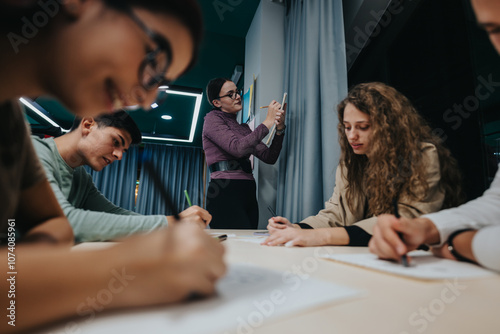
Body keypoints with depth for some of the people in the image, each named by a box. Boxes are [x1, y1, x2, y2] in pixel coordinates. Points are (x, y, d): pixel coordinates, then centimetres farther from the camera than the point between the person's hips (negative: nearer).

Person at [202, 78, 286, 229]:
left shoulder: (244, 128, 22)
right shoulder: (212, 118, 3)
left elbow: (269, 157, 13)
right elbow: (237, 148, -14)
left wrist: (279, 128, 1)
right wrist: (267, 122, -8)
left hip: (248, 193, 7)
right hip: (225, 191, -6)